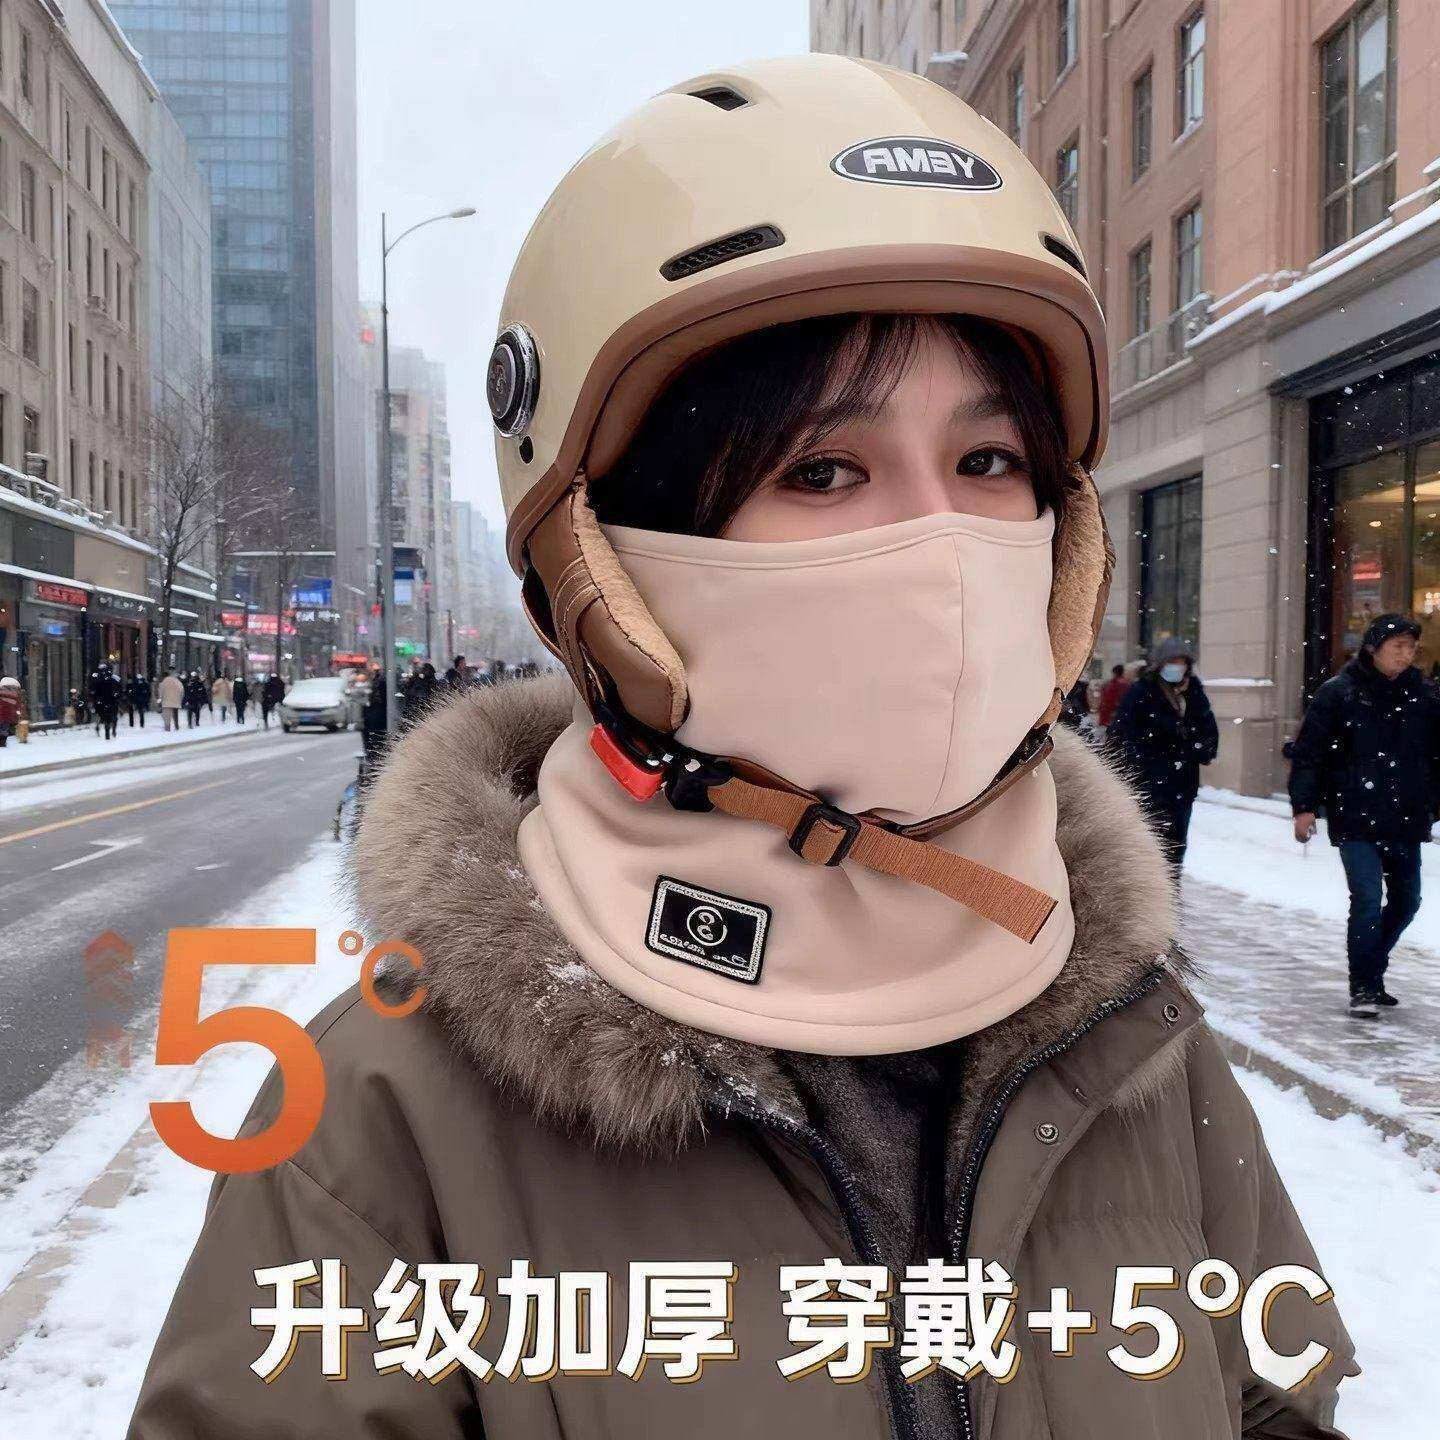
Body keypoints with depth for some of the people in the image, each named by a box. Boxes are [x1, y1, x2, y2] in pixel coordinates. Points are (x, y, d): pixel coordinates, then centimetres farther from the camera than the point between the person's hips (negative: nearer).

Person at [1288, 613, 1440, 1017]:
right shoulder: (1339, 692, -4)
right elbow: (1308, 752, -3)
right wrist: (1305, 806, -7)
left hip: (1406, 821, 5)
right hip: (1355, 821, -5)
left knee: (1406, 901, 12)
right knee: (1367, 899, -12)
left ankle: (1371, 972, 32)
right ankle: (1363, 988, -1)